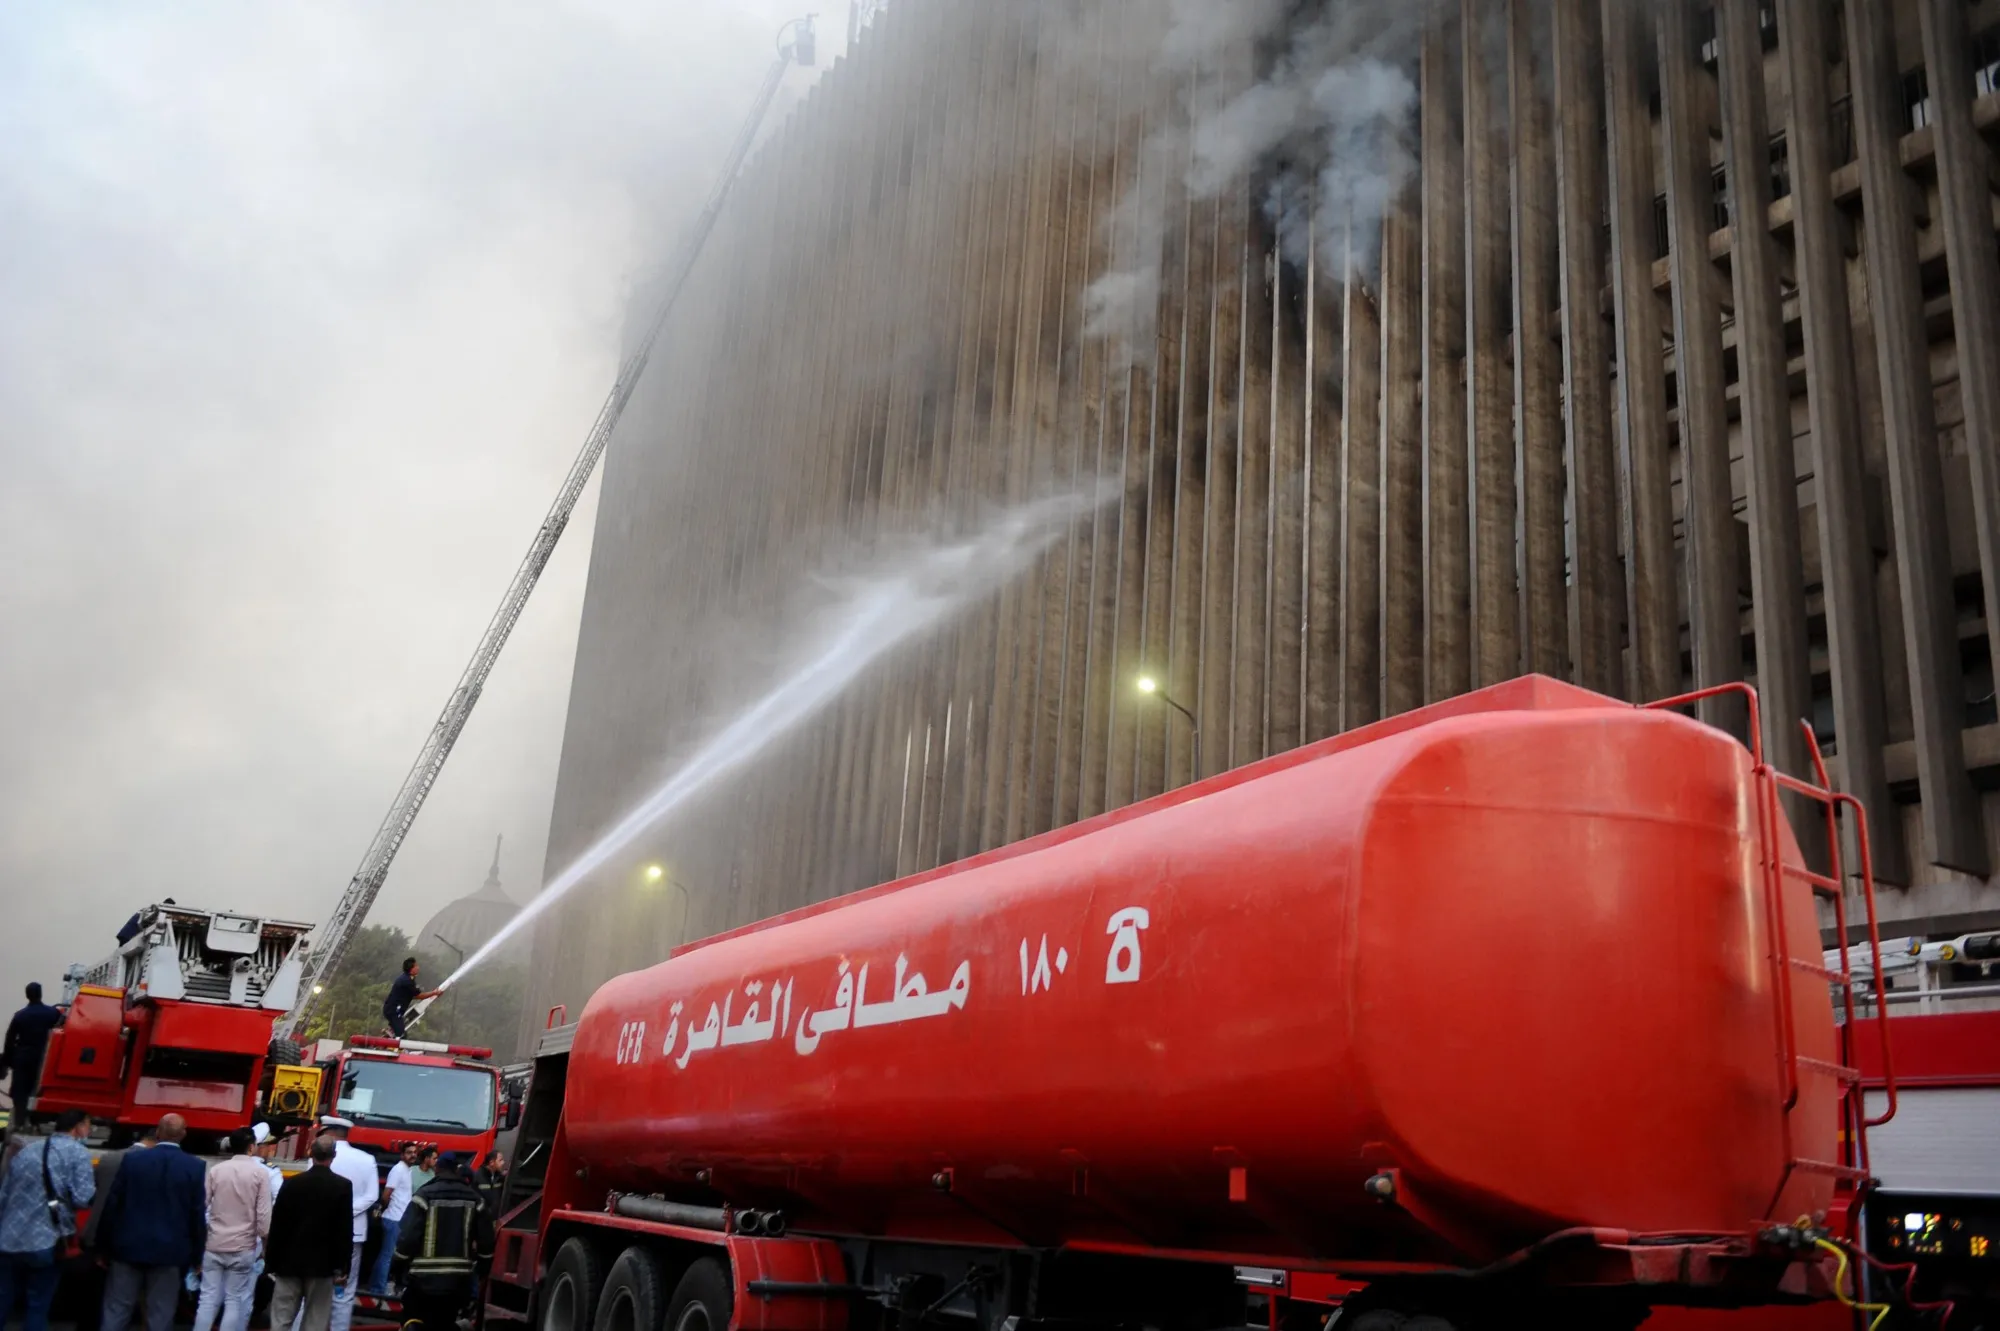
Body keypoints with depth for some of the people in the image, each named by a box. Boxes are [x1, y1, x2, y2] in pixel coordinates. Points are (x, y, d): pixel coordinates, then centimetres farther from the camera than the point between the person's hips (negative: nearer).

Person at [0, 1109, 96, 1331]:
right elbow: (82, 1198, -14)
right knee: (37, 1307, 5)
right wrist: (97, 1190, 7)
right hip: (44, 1243, -5)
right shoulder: (77, 1153, -3)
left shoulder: (25, 1151, 16)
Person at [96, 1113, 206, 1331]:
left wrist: (105, 1246, 10)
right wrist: (196, 1254, 6)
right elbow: (198, 1214, -4)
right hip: (170, 1251, -1)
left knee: (116, 1312, 9)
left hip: (129, 1247, 1)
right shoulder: (195, 1167, -5)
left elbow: (112, 1204, 0)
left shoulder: (132, 1159, -2)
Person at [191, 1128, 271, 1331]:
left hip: (214, 1245, 3)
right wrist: (266, 1243, 5)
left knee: (208, 1299, 7)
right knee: (236, 1302, 3)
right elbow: (263, 1215, -8)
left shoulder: (216, 1169, 1)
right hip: (243, 1247, -3)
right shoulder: (260, 1172, -7)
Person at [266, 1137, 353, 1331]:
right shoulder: (343, 1186, -6)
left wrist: (271, 1263, 9)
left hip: (289, 1262, 2)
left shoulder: (291, 1183, -1)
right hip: (322, 1265, -2)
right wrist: (343, 1268, -1)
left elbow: (277, 1226, 1)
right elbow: (345, 1231, -7)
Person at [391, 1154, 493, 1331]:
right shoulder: (475, 1200, 3)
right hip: (458, 1280, 3)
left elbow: (409, 1236, -12)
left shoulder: (425, 1195, -7)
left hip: (422, 1278, -3)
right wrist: (479, 1269, 17)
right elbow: (486, 1241, 4)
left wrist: (399, 1265, 3)